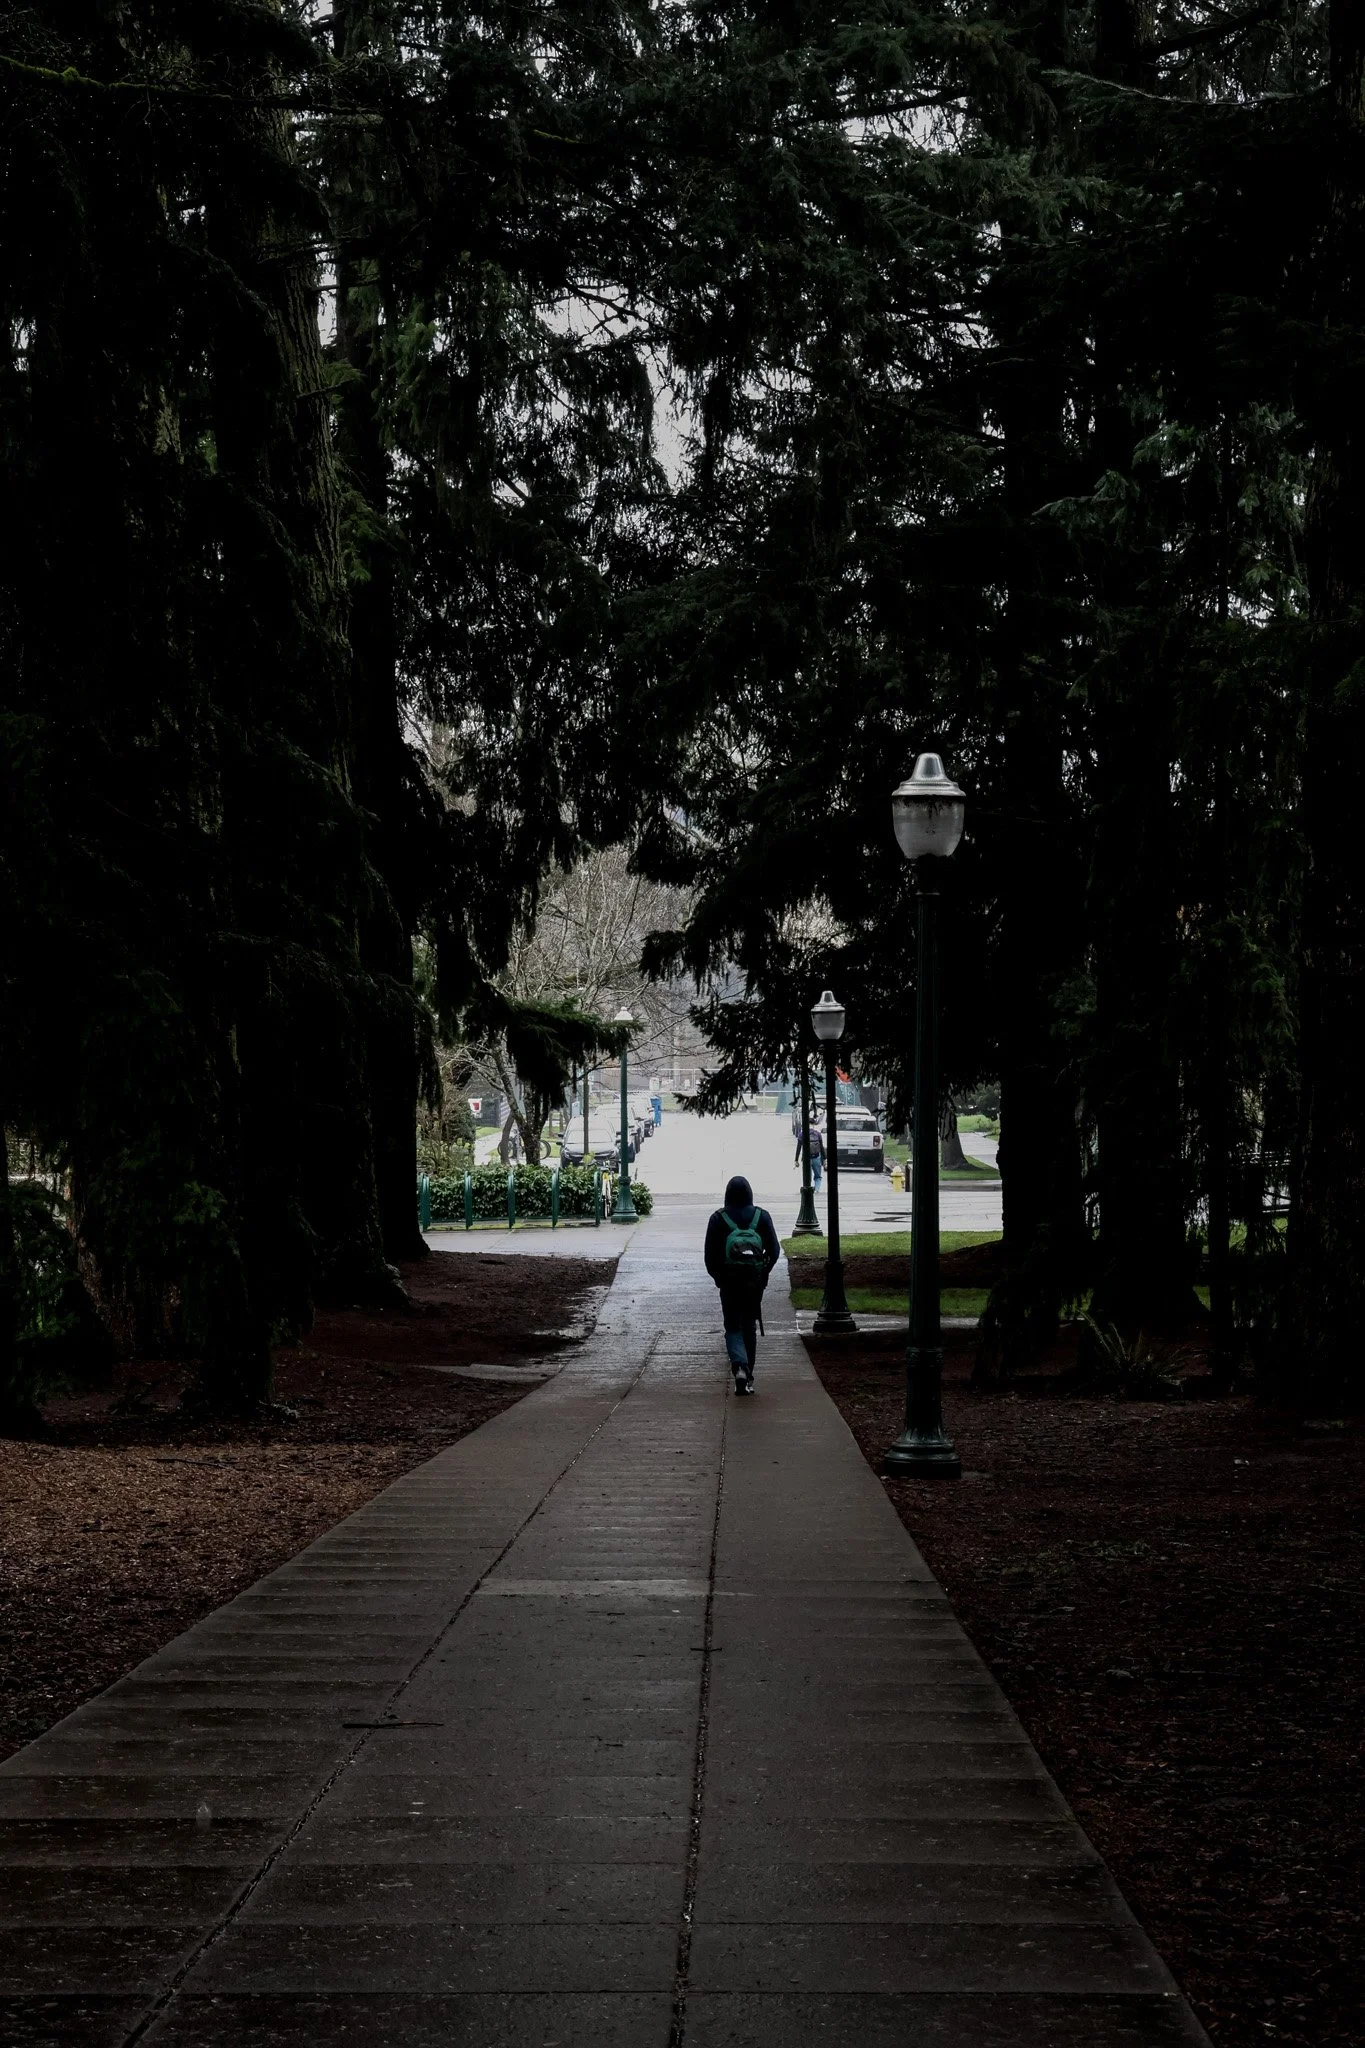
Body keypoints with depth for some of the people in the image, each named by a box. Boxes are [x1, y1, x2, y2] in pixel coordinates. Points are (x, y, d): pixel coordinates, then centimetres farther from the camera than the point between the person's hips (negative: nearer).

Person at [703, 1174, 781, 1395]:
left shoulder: (718, 1219, -5)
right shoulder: (761, 1216, -2)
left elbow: (710, 1254, -4)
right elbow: (774, 1250, -2)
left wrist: (717, 1276, 11)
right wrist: (763, 1272, 12)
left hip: (729, 1283, -2)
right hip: (755, 1282, 2)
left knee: (733, 1327, 7)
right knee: (750, 1327, 14)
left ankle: (739, 1366, -19)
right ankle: (748, 1378, 17)